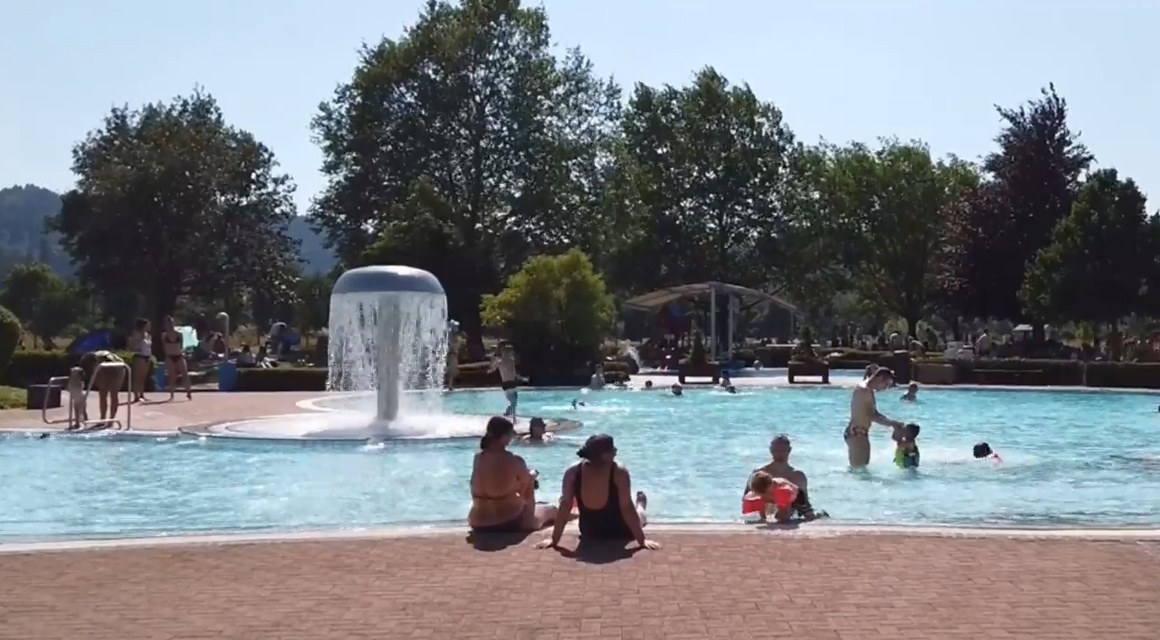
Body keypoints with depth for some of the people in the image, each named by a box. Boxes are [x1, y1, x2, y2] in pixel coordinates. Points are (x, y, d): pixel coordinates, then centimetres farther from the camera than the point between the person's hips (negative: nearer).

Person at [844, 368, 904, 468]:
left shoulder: (868, 390, 16)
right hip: (856, 434, -11)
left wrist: (891, 422, 8)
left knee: (863, 466, 16)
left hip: (861, 434, 11)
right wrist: (891, 423, -10)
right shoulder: (864, 390, -17)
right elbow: (871, 416, -19)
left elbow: (874, 414, 20)